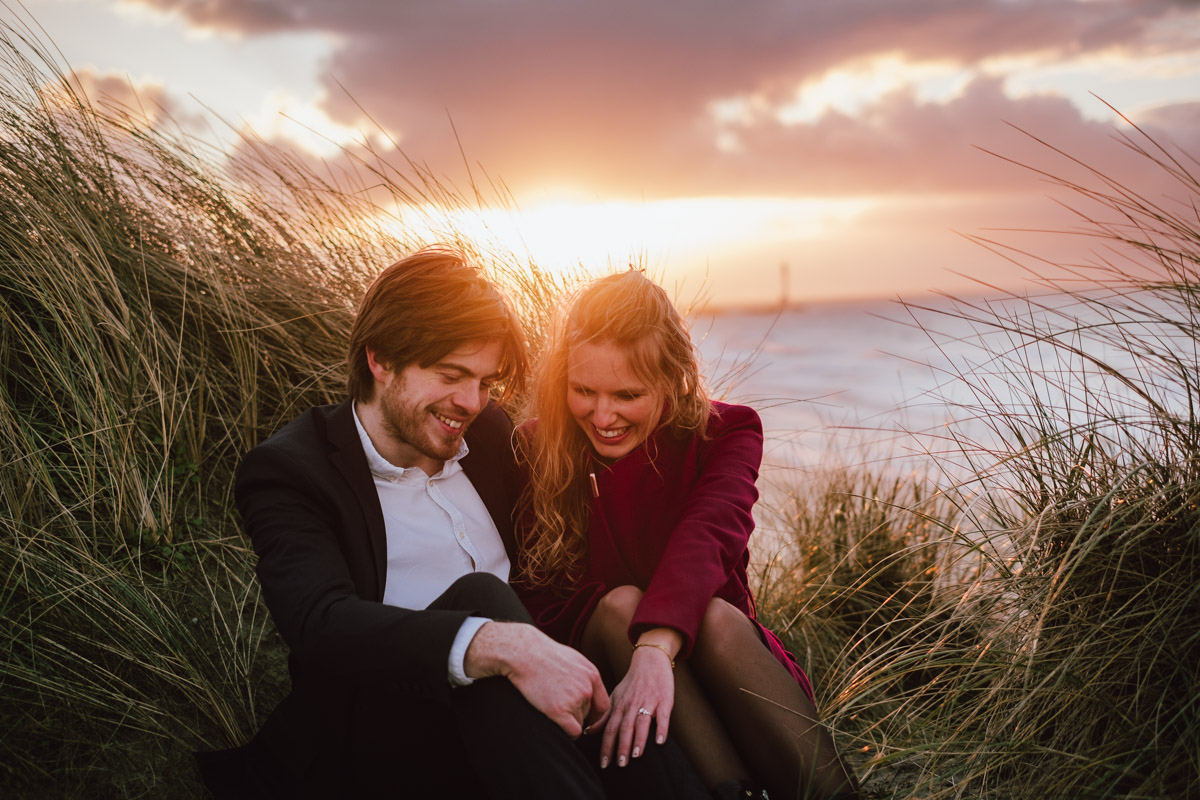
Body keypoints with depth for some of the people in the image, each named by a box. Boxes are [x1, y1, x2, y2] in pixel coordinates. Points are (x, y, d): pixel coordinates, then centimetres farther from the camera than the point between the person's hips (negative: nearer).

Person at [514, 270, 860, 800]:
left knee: (717, 616, -31)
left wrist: (655, 649, -44)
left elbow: (705, 535, -25)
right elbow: (534, 596, -7)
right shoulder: (536, 451, -1)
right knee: (618, 604, -29)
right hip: (597, 674, 1)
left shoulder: (722, 434, -3)